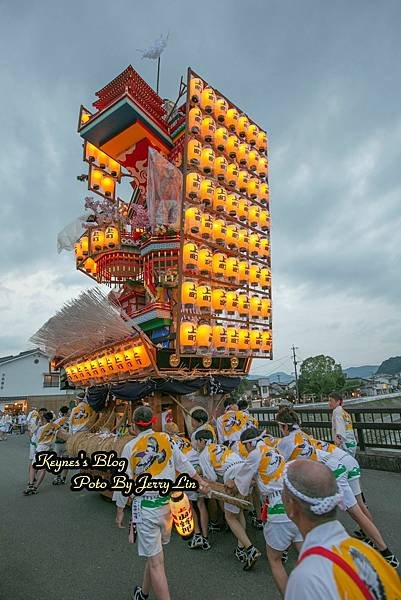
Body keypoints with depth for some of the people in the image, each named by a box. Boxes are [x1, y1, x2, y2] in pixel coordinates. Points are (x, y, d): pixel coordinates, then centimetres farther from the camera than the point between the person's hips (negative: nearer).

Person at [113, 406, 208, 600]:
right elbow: (183, 463, 9)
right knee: (154, 552, 23)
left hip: (146, 507, -4)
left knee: (156, 562, 3)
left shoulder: (130, 447, -10)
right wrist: (199, 480, 24)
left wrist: (120, 510, 9)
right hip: (167, 503, 4)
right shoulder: (166, 439, -2)